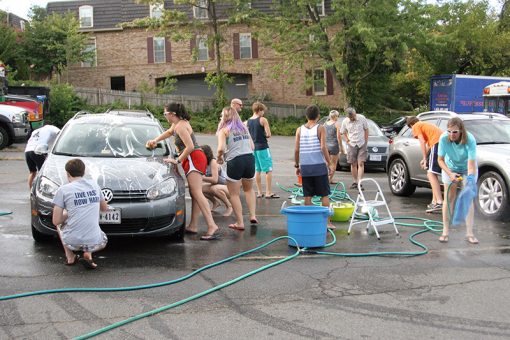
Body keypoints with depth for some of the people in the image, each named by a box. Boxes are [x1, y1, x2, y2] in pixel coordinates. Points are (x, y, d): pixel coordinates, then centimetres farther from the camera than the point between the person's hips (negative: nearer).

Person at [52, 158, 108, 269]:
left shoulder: (63, 190, -4)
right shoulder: (94, 185, 7)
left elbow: (56, 221, -2)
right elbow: (105, 208, 22)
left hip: (73, 242, -2)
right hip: (94, 243, 2)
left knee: (59, 224, 31)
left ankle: (70, 257, 20)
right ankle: (88, 255, 11)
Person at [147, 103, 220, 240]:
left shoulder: (180, 126, -14)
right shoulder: (180, 122, 17)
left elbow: (190, 147, -23)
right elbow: (169, 132, 38)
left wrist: (178, 160, -14)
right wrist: (155, 140, 33)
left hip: (193, 158, -11)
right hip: (196, 158, 11)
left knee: (197, 193, -19)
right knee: (194, 193, 9)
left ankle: (212, 226, -29)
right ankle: (193, 226, 11)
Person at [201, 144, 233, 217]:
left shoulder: (213, 162, -23)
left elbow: (214, 179, -31)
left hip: (228, 187, -8)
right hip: (217, 185, 8)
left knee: (214, 188, -37)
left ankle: (229, 206, -13)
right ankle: (215, 203, 14)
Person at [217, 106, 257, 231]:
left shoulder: (224, 130, -1)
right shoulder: (244, 128, 16)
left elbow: (221, 148, -13)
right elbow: (252, 146, 14)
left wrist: (219, 158, 5)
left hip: (235, 161, -5)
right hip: (250, 158, 5)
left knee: (234, 194, 8)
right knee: (249, 189, 26)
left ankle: (240, 223, 8)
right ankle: (253, 216, 16)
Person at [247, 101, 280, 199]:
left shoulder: (248, 121, 8)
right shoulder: (263, 120, -9)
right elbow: (268, 134, -14)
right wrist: (264, 135, 6)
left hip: (253, 147, 7)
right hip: (262, 147, -7)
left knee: (257, 170, 12)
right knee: (269, 169, -1)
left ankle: (259, 192, 14)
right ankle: (268, 192, -3)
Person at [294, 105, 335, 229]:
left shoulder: (300, 129, 5)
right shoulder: (320, 128, -4)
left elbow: (296, 149, 2)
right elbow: (323, 147, -13)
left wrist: (297, 165, 12)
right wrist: (329, 164, -6)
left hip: (305, 166, 3)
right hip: (319, 165, -3)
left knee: (307, 196, 8)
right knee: (324, 195, 5)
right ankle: (327, 221, 5)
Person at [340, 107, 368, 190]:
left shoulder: (362, 118, -7)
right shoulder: (345, 121, -3)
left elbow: (366, 130, 3)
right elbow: (343, 132, 13)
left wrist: (366, 142, 0)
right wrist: (347, 140, 1)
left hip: (361, 144, -2)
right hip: (351, 145, 2)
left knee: (361, 164, -10)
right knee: (353, 164, 6)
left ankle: (359, 183, -14)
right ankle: (355, 182, 17)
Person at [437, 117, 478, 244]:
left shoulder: (470, 140, -34)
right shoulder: (444, 138, -29)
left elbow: (471, 164, -37)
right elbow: (440, 159, -18)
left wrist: (470, 180, -52)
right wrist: (450, 174, -32)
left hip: (468, 169, -1)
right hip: (450, 168, 1)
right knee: (449, 198, -1)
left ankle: (469, 233, -1)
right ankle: (445, 231, 4)